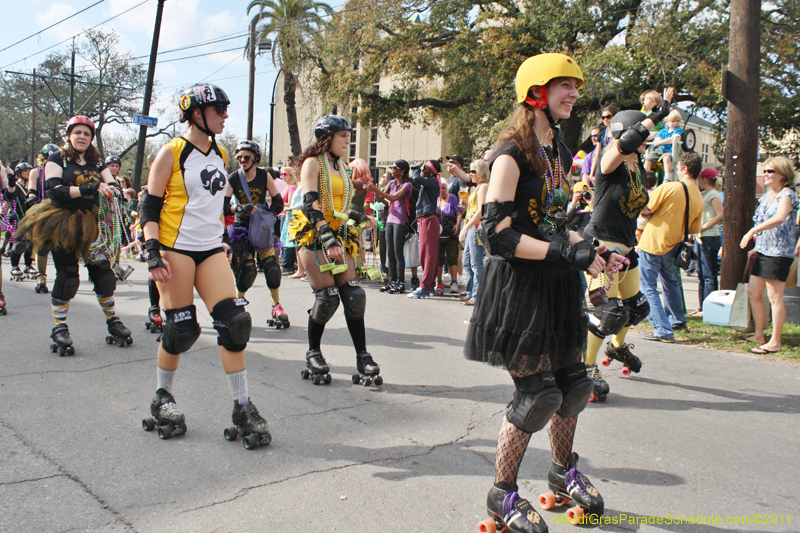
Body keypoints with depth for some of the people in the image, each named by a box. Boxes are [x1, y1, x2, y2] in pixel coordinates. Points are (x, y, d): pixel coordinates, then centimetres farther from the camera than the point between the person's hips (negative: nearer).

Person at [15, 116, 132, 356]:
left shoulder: (96, 162, 13)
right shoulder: (57, 159, 1)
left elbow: (113, 185, 2)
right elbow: (53, 189, -13)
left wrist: (110, 189, -23)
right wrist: (88, 189, -24)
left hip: (91, 224, 4)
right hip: (63, 225, -3)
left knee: (102, 271, 1)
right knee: (67, 277, -2)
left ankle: (112, 321, 15)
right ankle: (59, 328, 9)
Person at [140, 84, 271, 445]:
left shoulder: (220, 154, 14)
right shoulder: (172, 153, -4)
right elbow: (149, 205, -6)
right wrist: (152, 250, -16)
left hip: (211, 250, 5)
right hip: (176, 249, -5)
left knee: (234, 321, -7)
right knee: (181, 330, -2)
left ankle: (242, 407, 0)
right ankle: (162, 398, 23)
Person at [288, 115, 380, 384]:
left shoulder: (339, 167, 20)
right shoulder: (313, 163, -2)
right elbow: (311, 205, -14)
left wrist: (360, 218, 11)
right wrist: (328, 239, -25)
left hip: (338, 237, 7)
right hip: (315, 237, -6)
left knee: (353, 294, -5)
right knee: (327, 297, -10)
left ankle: (362, 355, 0)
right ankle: (313, 353, 9)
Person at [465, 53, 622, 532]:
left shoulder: (560, 154, 14)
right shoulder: (511, 155, -13)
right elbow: (498, 234, -20)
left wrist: (591, 250, 7)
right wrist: (566, 252, -23)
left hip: (557, 283, 8)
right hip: (519, 284, -8)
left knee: (572, 382, 14)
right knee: (537, 393, -6)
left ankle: (564, 470, 39)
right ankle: (503, 493, 15)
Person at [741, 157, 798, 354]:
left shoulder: (787, 195, -10)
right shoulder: (767, 196, 17)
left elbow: (780, 218, -31)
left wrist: (753, 230, -33)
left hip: (779, 253, -9)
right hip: (763, 252, 9)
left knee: (775, 297, -6)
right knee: (753, 293, 10)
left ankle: (775, 342, -1)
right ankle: (759, 335, 20)